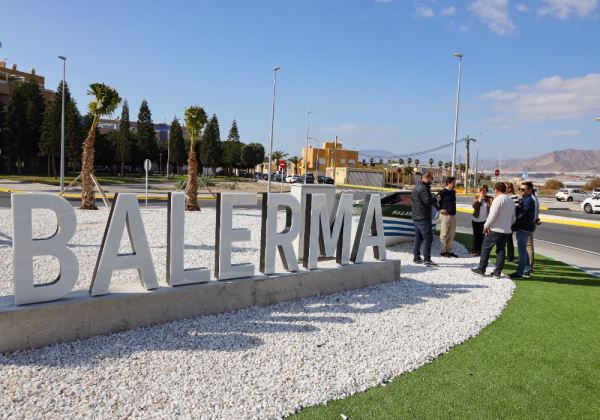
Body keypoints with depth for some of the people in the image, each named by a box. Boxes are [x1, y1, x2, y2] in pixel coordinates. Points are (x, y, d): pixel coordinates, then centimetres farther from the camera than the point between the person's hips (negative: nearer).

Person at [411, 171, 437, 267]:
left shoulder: (416, 187, 16)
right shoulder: (423, 188, -17)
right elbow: (428, 201, -23)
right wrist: (435, 198, -5)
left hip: (416, 217, 10)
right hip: (423, 217, -10)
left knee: (418, 237, 15)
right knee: (428, 238, -9)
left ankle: (417, 257, 20)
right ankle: (427, 260, -10)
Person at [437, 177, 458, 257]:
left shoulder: (453, 192, 12)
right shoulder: (442, 192, -10)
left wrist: (454, 211, 11)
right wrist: (440, 209, -14)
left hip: (453, 215, 7)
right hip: (445, 215, -7)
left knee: (452, 234, 11)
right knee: (444, 234, 0)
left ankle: (449, 251, 20)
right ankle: (443, 251, 8)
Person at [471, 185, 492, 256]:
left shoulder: (489, 199, 0)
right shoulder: (476, 198, 3)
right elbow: (474, 206, -14)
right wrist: (480, 199, -14)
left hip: (485, 220, -1)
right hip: (476, 220, 1)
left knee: (482, 236, 0)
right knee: (476, 235, 7)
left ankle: (481, 251, 7)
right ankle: (475, 251, 14)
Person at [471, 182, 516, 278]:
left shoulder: (498, 199, -14)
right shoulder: (511, 201, 11)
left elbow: (492, 215, -18)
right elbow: (513, 217, 16)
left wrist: (486, 226, -8)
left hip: (495, 229, -7)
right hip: (506, 230, 7)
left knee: (485, 249, 3)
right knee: (501, 250, 9)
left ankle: (481, 269, 7)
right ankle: (498, 272, 11)